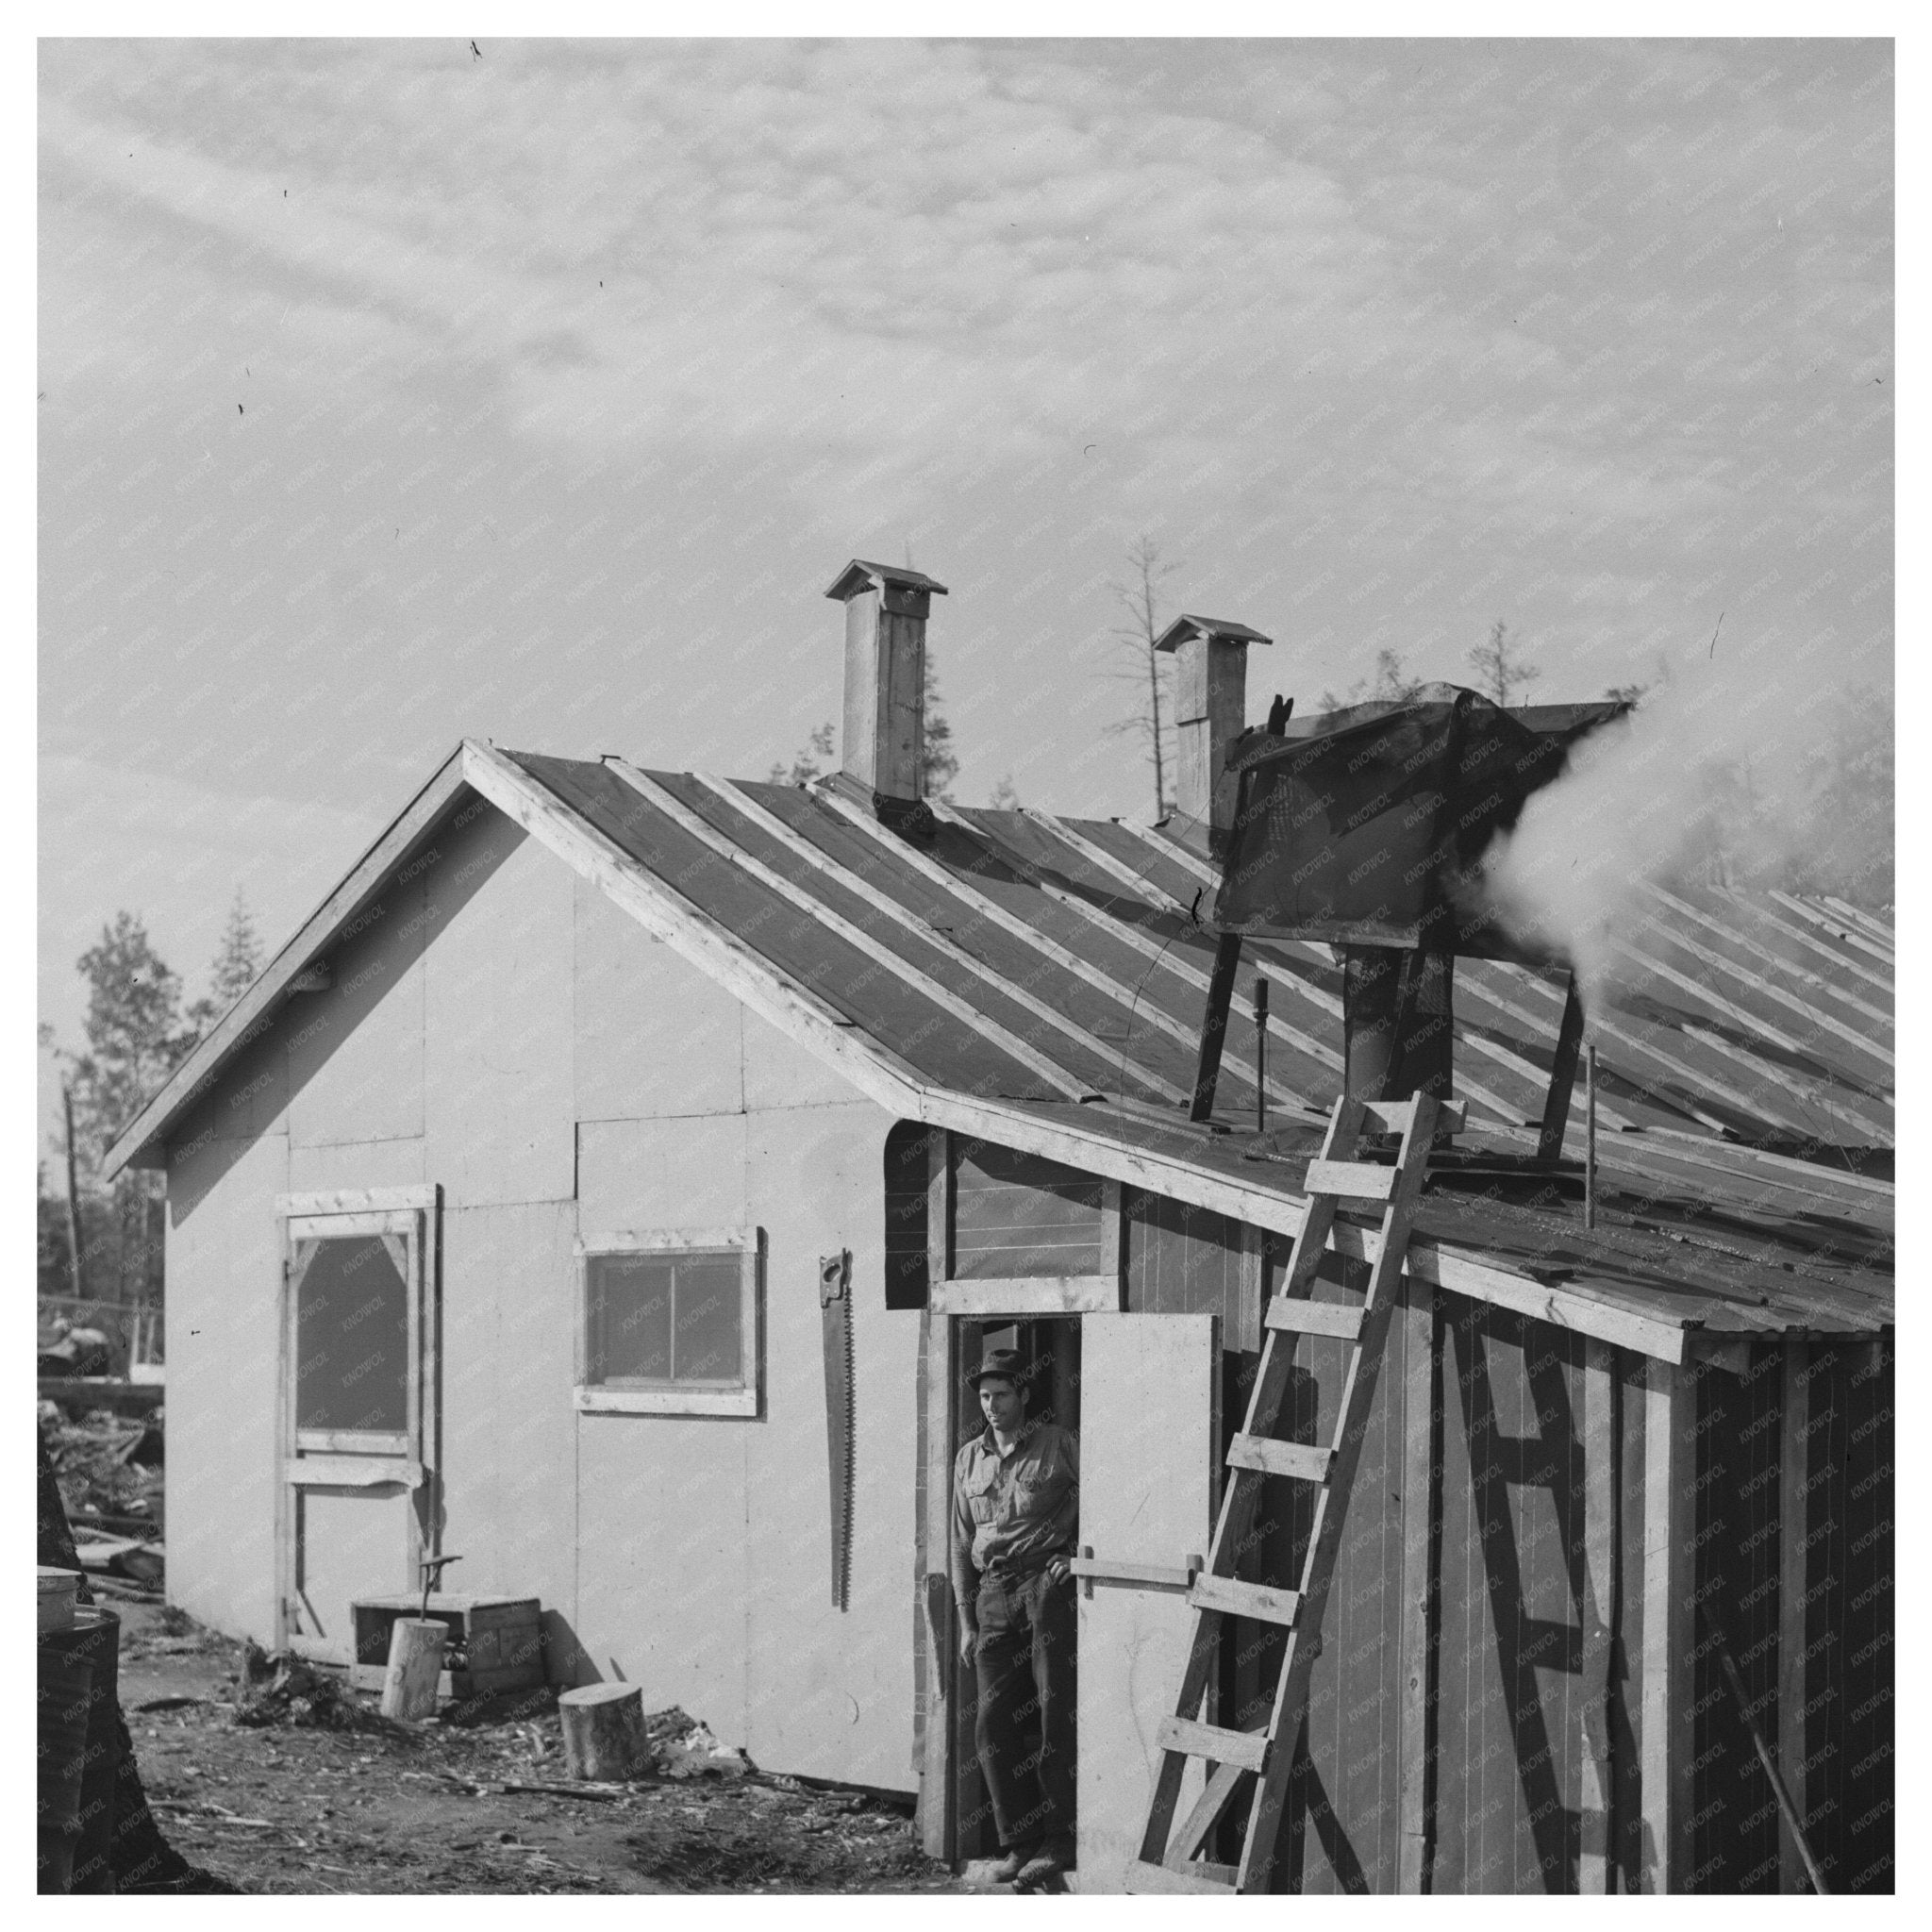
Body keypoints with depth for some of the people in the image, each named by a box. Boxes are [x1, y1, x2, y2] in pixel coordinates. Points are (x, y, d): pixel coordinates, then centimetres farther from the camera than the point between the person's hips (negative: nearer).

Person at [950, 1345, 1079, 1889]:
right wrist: (966, 1621, 14)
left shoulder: (1058, 1445, 2)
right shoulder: (969, 1459, 16)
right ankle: (1018, 1843, 8)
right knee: (994, 1723, 1)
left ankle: (1059, 1840, -6)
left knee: (1054, 1715, -8)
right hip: (994, 1594, 5)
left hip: (1047, 1583, -5)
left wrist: (1081, 1555, -7)